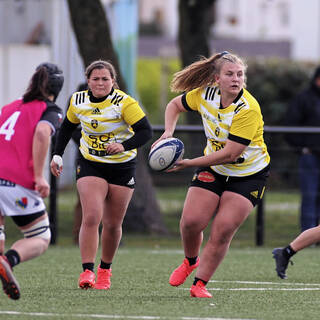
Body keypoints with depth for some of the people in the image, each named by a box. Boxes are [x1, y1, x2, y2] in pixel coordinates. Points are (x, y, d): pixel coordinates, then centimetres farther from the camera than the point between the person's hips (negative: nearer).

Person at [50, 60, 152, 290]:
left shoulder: (124, 103, -17)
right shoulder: (78, 101, -4)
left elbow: (146, 131, -22)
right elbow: (67, 127, 14)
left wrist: (124, 146, -37)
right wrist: (58, 155, 6)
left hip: (122, 167, -1)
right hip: (90, 166, 1)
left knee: (113, 224, 6)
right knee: (91, 218, -18)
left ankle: (105, 270, 27)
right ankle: (87, 271, -19)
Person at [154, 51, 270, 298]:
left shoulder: (248, 109, -28)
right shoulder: (204, 94, -11)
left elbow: (229, 154, -29)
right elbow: (175, 105, 11)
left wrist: (189, 163, -25)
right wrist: (168, 132, -8)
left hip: (249, 174, -4)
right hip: (213, 169, 4)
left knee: (223, 230, -14)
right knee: (191, 221, -11)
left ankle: (200, 283, 2)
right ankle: (190, 261, 22)